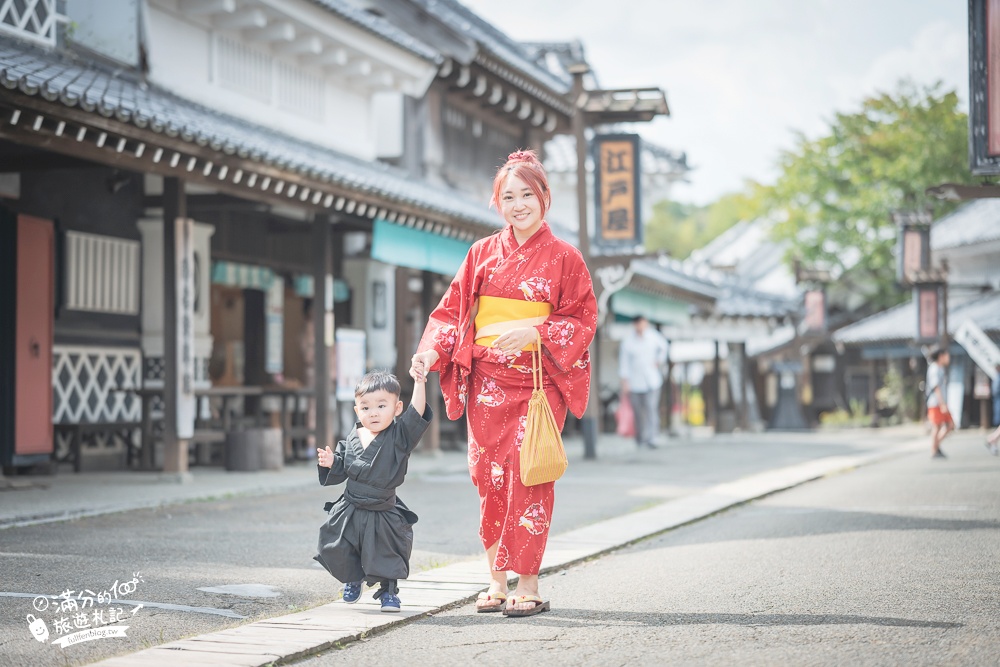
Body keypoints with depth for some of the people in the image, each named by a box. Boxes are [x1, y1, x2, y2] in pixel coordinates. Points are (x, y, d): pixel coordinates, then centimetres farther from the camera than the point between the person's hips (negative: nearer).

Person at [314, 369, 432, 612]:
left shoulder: (399, 436, -11)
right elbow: (340, 472, 10)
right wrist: (330, 463, -11)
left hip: (384, 515, -3)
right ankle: (353, 580, 38)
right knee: (339, 552, 9)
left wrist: (420, 381, -34)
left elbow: (417, 414, -26)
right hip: (349, 511, 3)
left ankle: (389, 591, 28)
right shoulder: (351, 439, 0)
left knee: (387, 558, 3)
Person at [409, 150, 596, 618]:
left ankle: (527, 585, -1)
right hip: (487, 382, 3)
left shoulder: (564, 258, 2)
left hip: (538, 382, -3)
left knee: (527, 477, -7)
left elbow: (582, 320, -1)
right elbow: (453, 310, 9)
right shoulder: (482, 254, 10)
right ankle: (497, 580, 12)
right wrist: (432, 352, -8)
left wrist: (535, 333, -17)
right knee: (488, 477, 2)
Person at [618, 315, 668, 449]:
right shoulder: (628, 341, -9)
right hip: (635, 382, -1)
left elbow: (663, 346, 21)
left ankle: (651, 438, -15)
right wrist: (625, 381, -8)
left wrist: (659, 361, 13)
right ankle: (640, 439, 19)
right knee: (638, 411, 4)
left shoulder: (653, 336, -1)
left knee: (651, 408, -12)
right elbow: (624, 362, -5)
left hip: (652, 381, 1)